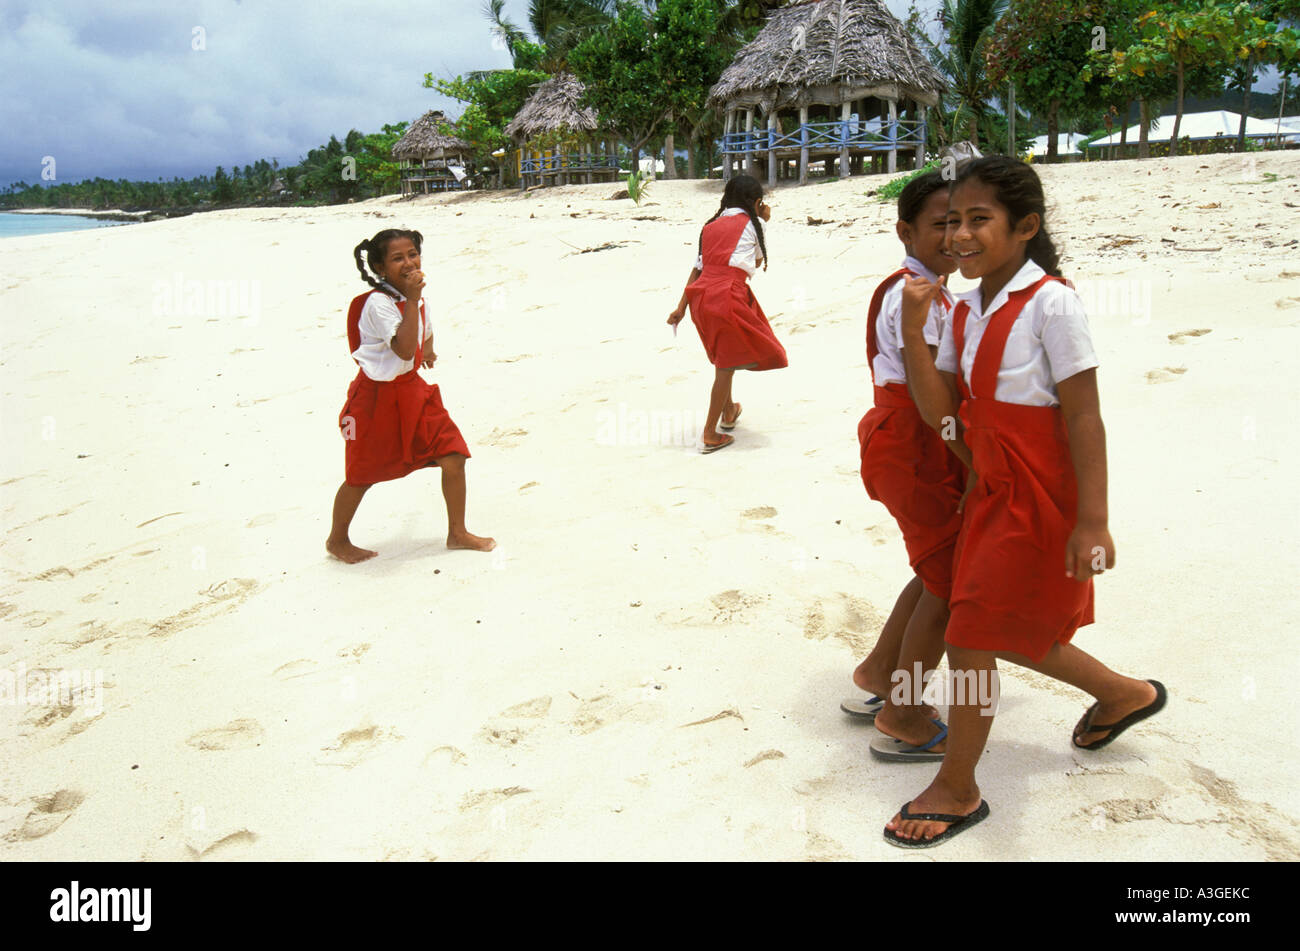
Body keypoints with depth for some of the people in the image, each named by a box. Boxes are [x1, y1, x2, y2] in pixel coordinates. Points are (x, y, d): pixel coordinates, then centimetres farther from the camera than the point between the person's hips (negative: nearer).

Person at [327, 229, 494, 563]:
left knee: (453, 456, -2)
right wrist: (412, 299, -31)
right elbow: (404, 349, -33)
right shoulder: (377, 303, -21)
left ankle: (457, 533, 14)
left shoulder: (414, 297, 6)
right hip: (377, 397, -7)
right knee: (361, 475, 7)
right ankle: (337, 540, 30)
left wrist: (427, 349, 14)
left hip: (412, 391, 7)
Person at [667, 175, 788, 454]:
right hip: (729, 297, -7)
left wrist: (681, 307, 11)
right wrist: (763, 222, 30)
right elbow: (758, 261, 21)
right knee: (728, 364, -1)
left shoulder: (710, 226, 19)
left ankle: (728, 411, 42)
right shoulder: (751, 223, 6)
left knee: (723, 357, 26)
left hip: (701, 297, 7)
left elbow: (697, 268, 14)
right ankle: (710, 434, -3)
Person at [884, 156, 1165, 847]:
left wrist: (1092, 523, -22)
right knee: (1009, 634, 21)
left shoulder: (1049, 303, -18)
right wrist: (913, 327, -11)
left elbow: (1084, 417, -19)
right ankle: (1124, 694, 47)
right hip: (994, 493, 8)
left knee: (971, 640, -1)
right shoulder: (967, 309, 5)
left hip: (1038, 502, -8)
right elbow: (939, 409, -1)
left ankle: (957, 791, 20)